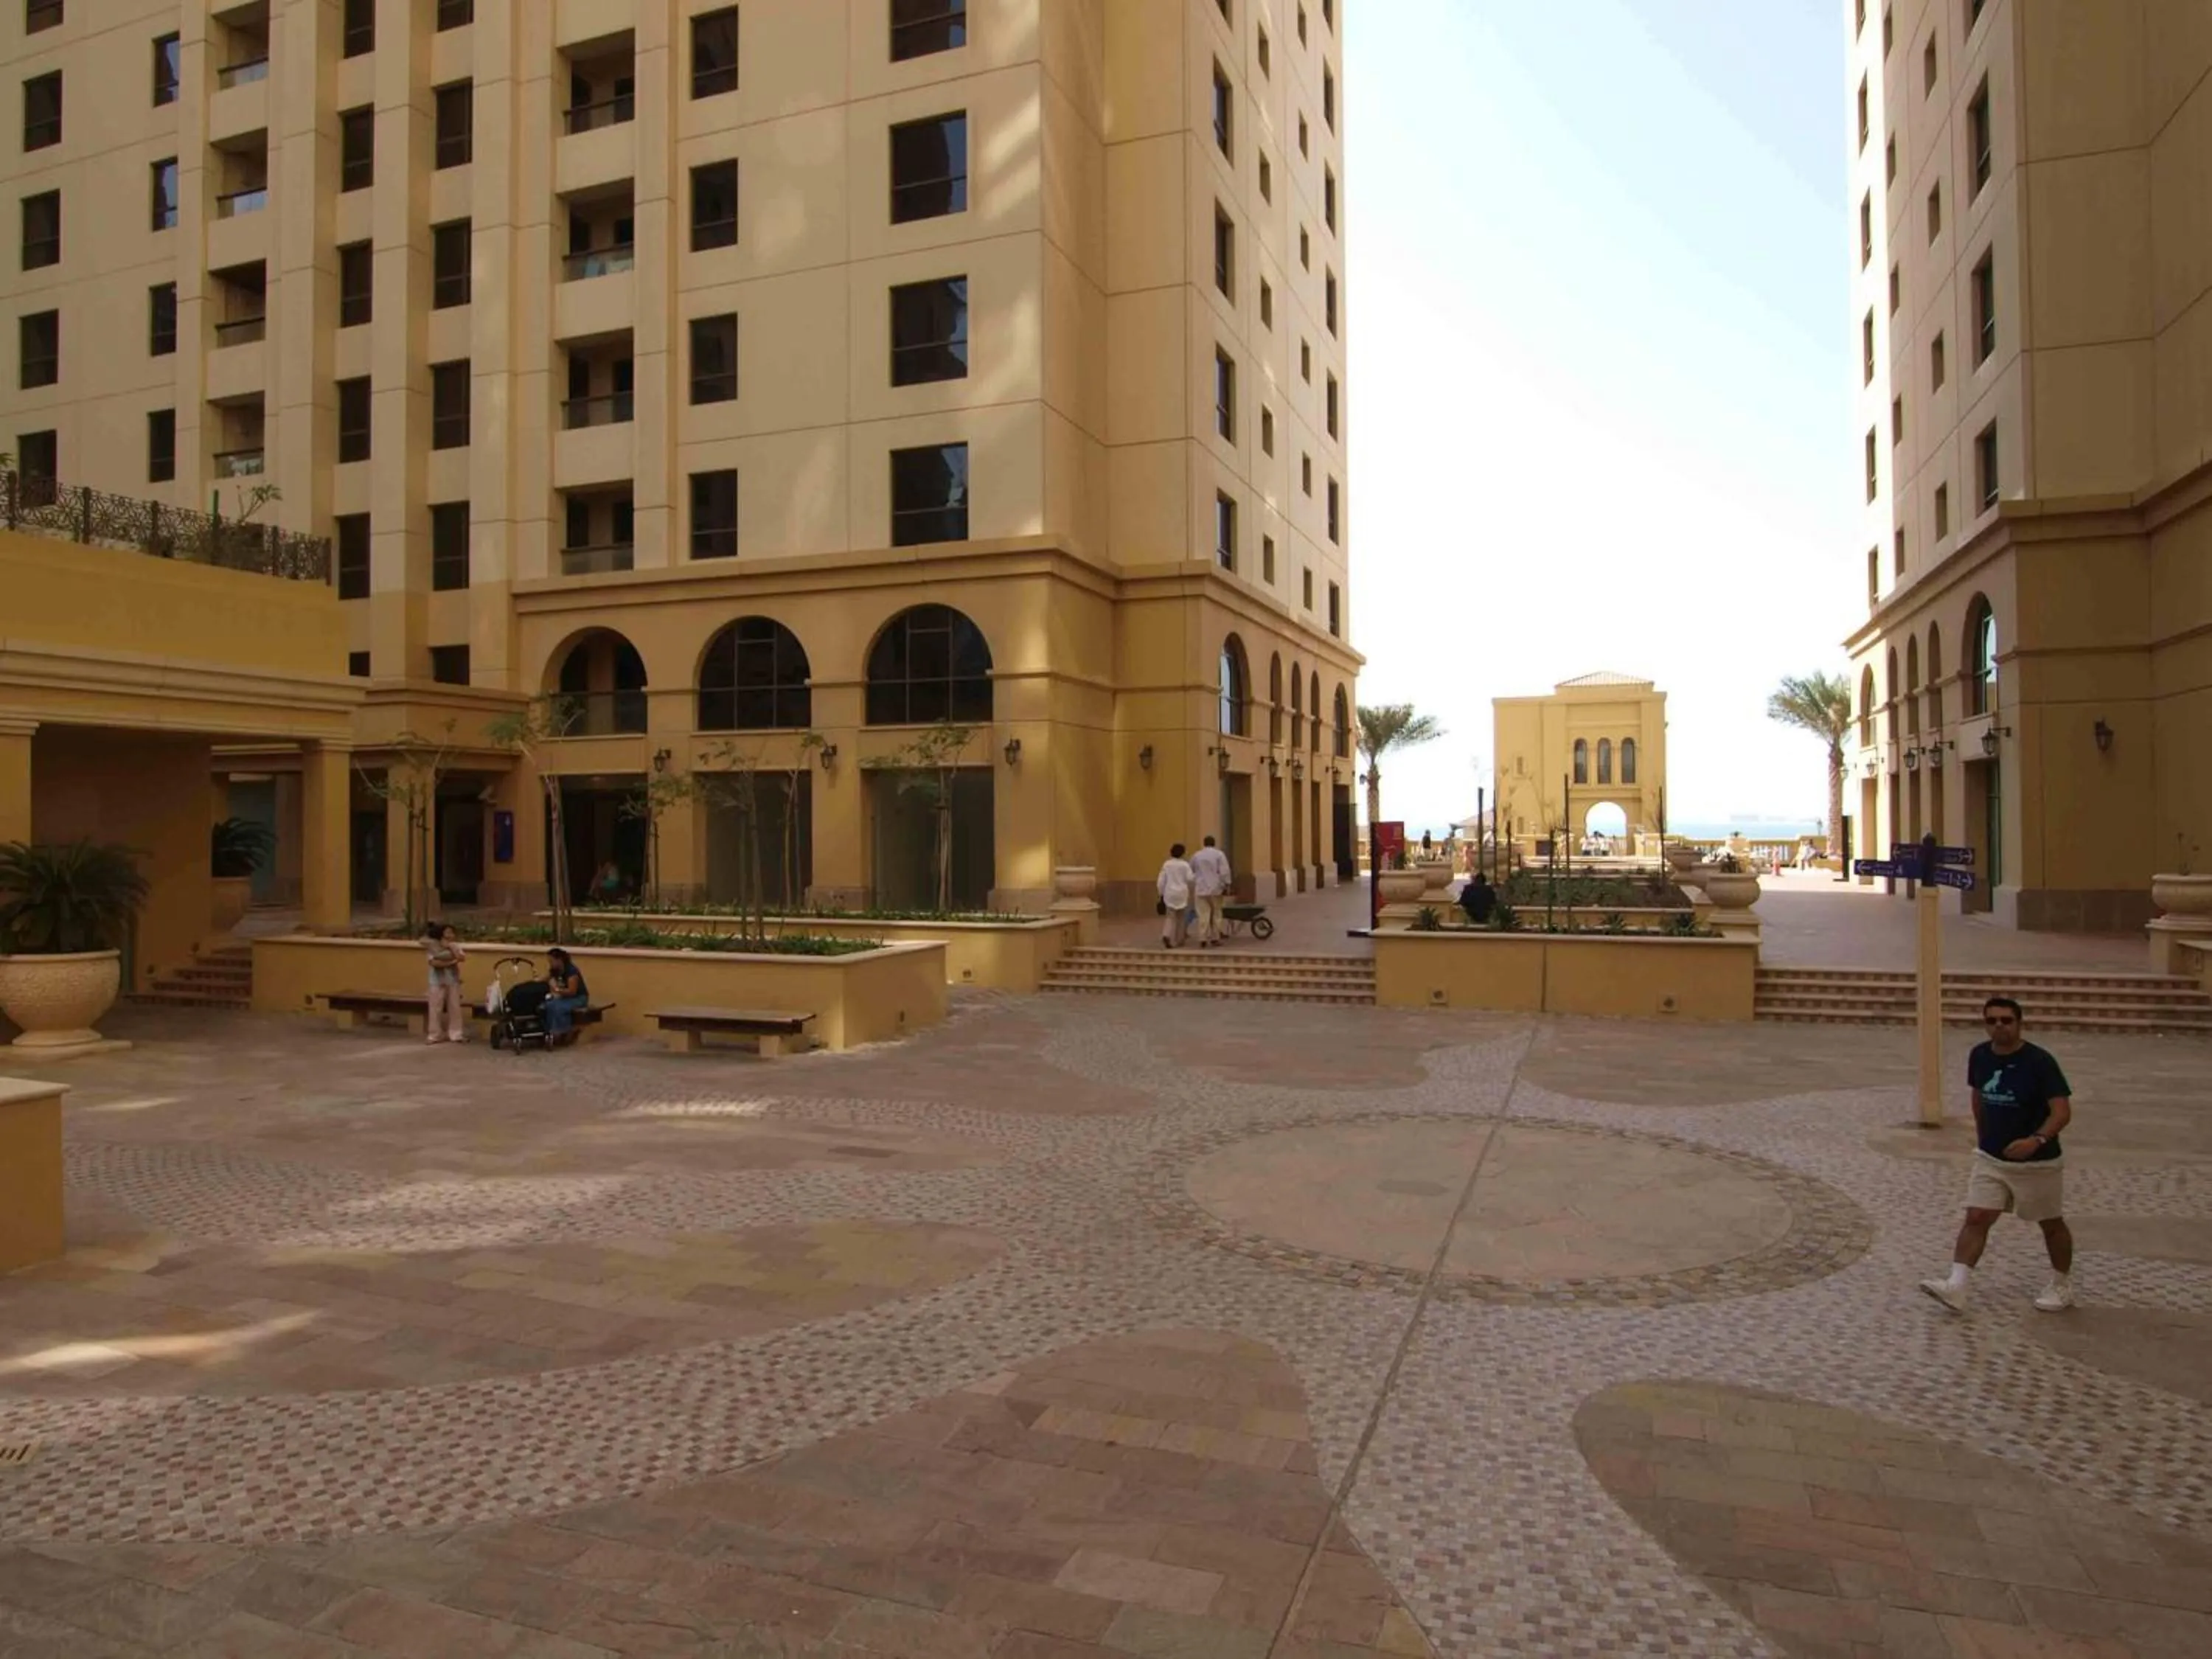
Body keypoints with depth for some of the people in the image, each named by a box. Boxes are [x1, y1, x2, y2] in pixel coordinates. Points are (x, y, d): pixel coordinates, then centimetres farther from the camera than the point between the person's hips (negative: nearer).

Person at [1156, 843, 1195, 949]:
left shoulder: (1166, 864, 2)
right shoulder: (1185, 864, -5)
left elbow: (1161, 881, 3)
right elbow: (1190, 878, -10)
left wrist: (1161, 894, 10)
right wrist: (1196, 874, 10)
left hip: (1170, 893, 2)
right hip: (1181, 893, -2)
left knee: (1170, 916, 5)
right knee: (1181, 917, 13)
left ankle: (1166, 936, -19)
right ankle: (1179, 939, 18)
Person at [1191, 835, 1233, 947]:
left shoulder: (1196, 855, 6)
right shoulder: (1219, 854, -4)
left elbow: (1190, 873, 15)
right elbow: (1224, 872, -11)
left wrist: (1192, 887, 27)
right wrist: (1226, 886, -5)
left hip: (1201, 889, 1)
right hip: (1216, 889, -1)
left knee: (1203, 915, -2)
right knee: (1216, 914, 10)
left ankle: (1203, 939, -11)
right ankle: (1215, 938, 13)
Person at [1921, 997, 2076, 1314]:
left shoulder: (2039, 1061, -19)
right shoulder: (1979, 1056, -2)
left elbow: (2062, 1111, -23)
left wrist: (2037, 1140, -39)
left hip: (2038, 1162, -4)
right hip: (1991, 1159, 4)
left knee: (2051, 1224, 15)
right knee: (1976, 1219, -6)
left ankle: (2062, 1286, 36)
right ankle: (1956, 1287, -12)